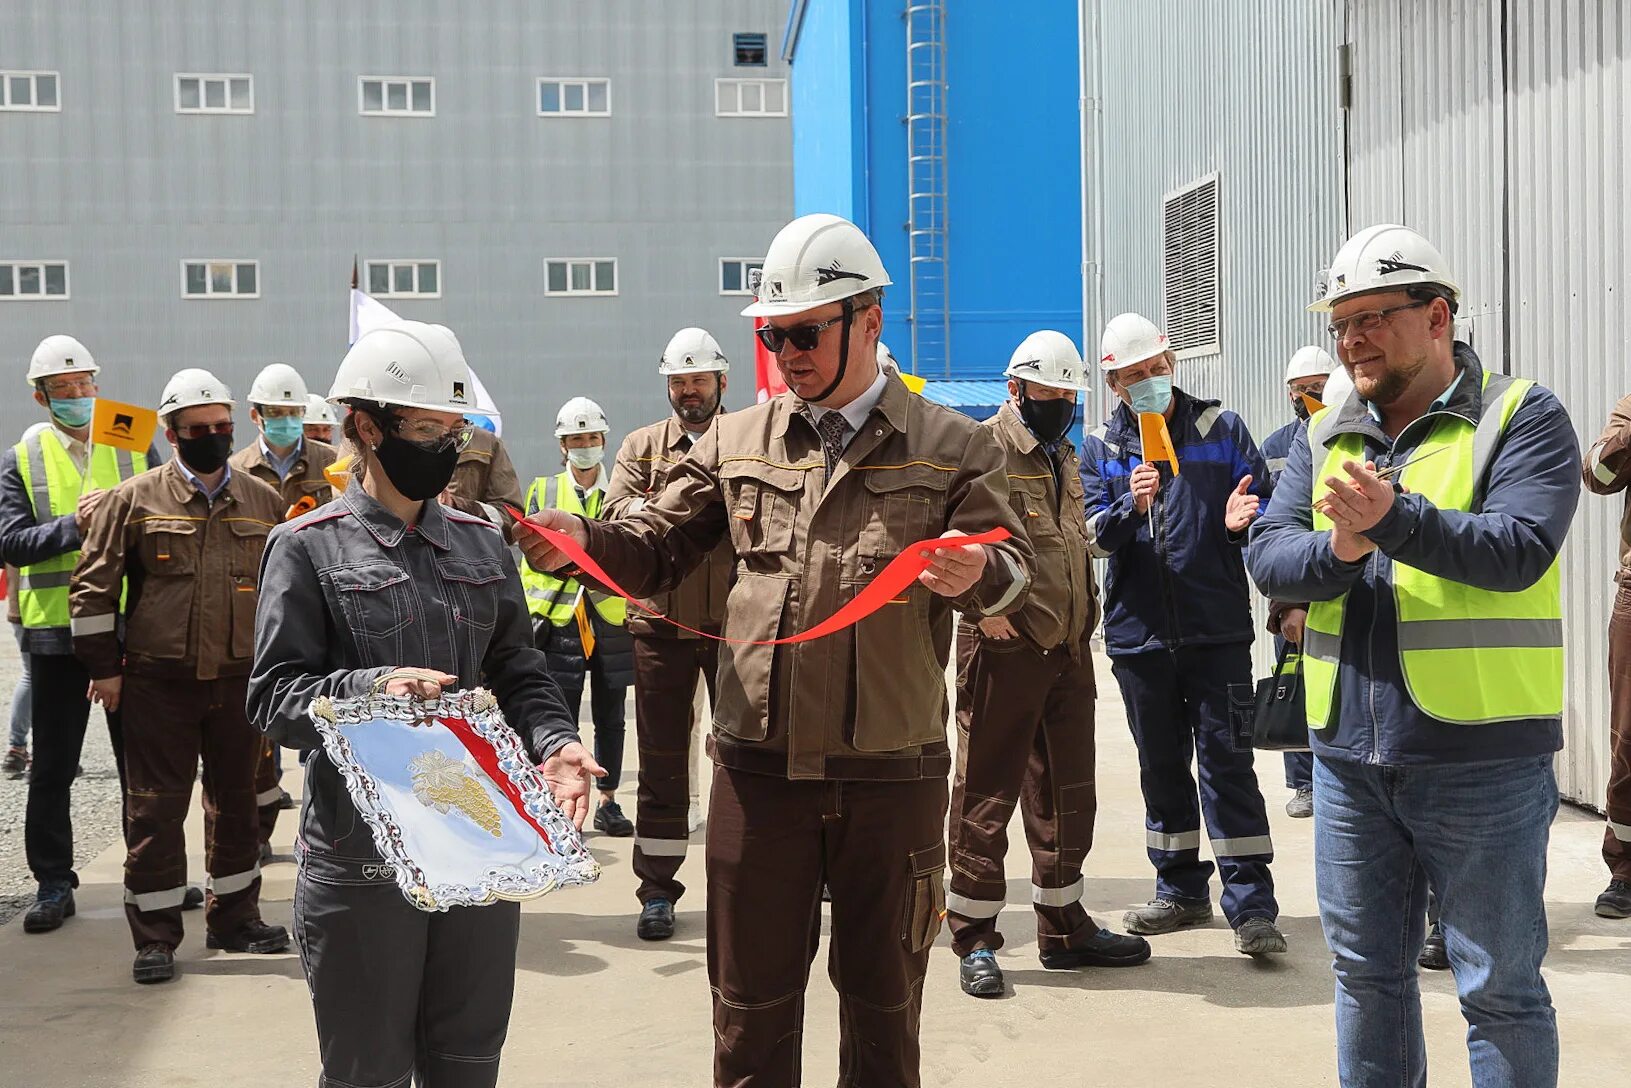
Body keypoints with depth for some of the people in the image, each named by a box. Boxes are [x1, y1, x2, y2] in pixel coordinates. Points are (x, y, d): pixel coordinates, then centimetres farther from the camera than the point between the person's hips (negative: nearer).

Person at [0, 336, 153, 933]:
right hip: (56, 631, -1)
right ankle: (53, 883, 17)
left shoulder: (135, 446, 7)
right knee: (52, 767, 6)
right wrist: (74, 525, -20)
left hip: (131, 625, 1)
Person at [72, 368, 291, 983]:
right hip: (159, 682, -3)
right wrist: (104, 665, -2)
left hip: (241, 678, 3)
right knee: (155, 808, 1)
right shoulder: (134, 500, -2)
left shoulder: (264, 503, 7)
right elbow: (95, 585, 1)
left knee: (236, 803, 12)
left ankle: (234, 919, 25)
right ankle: (155, 936, 10)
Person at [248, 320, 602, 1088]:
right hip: (361, 859, -4)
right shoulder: (308, 547, -3)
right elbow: (272, 697, -7)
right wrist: (373, 687, -24)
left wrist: (553, 741, -9)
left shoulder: (482, 543, 11)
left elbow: (517, 672, 11)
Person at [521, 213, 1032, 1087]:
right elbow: (659, 549, 9)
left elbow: (1013, 573, -5)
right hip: (758, 768, 2)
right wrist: (581, 541, -12)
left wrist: (976, 574, -29)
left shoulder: (950, 448, 1)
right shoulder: (737, 442, 8)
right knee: (749, 1006, 11)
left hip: (891, 775, -1)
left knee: (882, 1002, 14)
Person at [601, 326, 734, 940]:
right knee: (662, 760, 7)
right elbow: (615, 512, -7)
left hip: (738, 624, -1)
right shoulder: (642, 446, 9)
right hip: (663, 623, 1)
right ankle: (657, 891, 16)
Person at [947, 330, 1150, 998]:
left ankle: (1064, 925, 27)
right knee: (987, 792, -1)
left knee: (1066, 793, 15)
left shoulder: (1062, 456, 19)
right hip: (1005, 646, -8)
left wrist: (1086, 614, 18)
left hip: (1068, 649, 8)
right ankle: (974, 940, 8)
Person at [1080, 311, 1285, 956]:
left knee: (1226, 760, -6)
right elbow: (1093, 535, -1)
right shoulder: (1100, 448, 7)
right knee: (1161, 764, 12)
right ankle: (1181, 890, 25)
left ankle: (1252, 904, -3)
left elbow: (1268, 508, 4)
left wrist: (1242, 521, -18)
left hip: (1216, 629, -3)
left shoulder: (1221, 429, 2)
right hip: (1138, 631, 3)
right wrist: (1131, 505, -20)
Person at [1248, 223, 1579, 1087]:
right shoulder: (1326, 437, 11)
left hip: (1481, 758, -5)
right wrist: (1337, 550, -18)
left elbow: (1520, 550, -18)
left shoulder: (1520, 418, -4)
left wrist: (1394, 519, -29)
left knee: (1500, 988, 4)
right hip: (1350, 757, 5)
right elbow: (1266, 557, 2)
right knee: (1367, 974, 16)